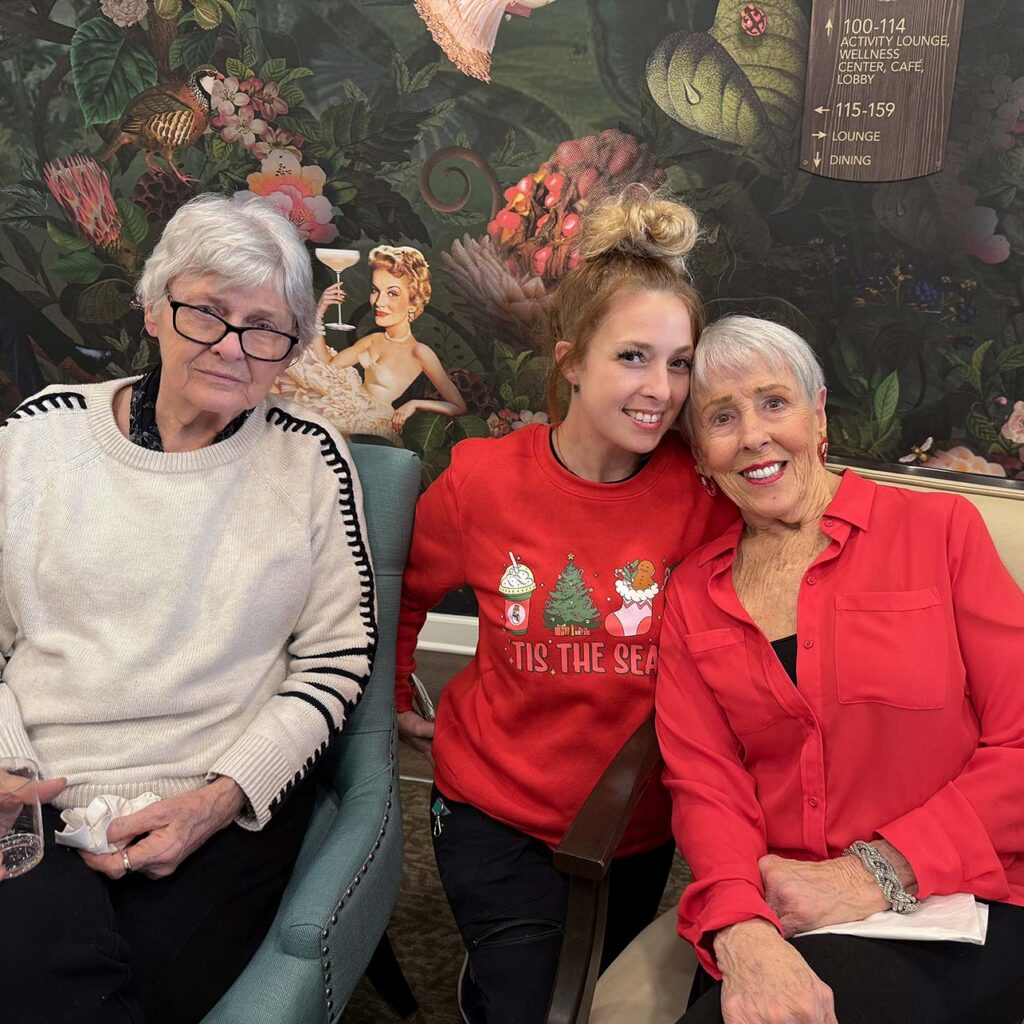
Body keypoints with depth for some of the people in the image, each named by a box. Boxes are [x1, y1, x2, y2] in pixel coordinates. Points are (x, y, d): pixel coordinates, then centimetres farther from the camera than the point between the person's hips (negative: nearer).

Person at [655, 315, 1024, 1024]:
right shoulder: (693, 593, 10)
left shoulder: (939, 529, 1)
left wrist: (873, 872, -11)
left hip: (960, 902, -3)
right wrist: (741, 931, -18)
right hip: (775, 908, 3)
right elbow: (704, 783, 1)